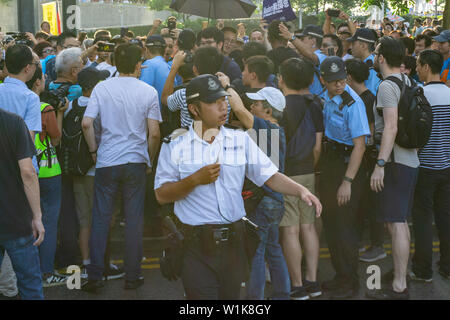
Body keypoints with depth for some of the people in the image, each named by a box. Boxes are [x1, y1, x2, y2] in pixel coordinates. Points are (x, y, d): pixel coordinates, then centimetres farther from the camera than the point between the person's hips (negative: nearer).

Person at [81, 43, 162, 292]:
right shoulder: (148, 92, -2)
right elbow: (154, 133, -5)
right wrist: (150, 159, 9)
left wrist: (94, 151, 8)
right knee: (134, 220, 7)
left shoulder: (102, 88, 0)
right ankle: (132, 276, 14)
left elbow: (87, 124, -6)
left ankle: (95, 276, 12)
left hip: (106, 162, 1)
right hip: (136, 162, 0)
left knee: (100, 218, 8)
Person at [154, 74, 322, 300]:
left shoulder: (241, 140, 8)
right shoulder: (175, 146, 1)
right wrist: (195, 180, -14)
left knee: (231, 295, 14)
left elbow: (270, 176, 3)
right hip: (196, 245, -3)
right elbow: (161, 195, -2)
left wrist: (301, 190, -13)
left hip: (234, 241, 3)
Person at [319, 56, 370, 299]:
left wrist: (347, 181, -23)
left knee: (345, 225, -2)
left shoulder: (352, 103, -19)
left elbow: (360, 144, -21)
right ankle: (340, 275, 30)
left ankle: (351, 284, 13)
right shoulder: (324, 98, 4)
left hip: (347, 164, -8)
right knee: (330, 223, 15)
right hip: (329, 160, 8)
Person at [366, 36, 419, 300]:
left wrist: (380, 164, -25)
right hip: (410, 161, 10)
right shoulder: (407, 81, 14)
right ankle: (402, 271, 28)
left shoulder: (387, 86, -14)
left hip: (396, 162, -10)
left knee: (396, 224, -7)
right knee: (401, 221, 18)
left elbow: (391, 127, -24)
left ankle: (399, 288, -5)